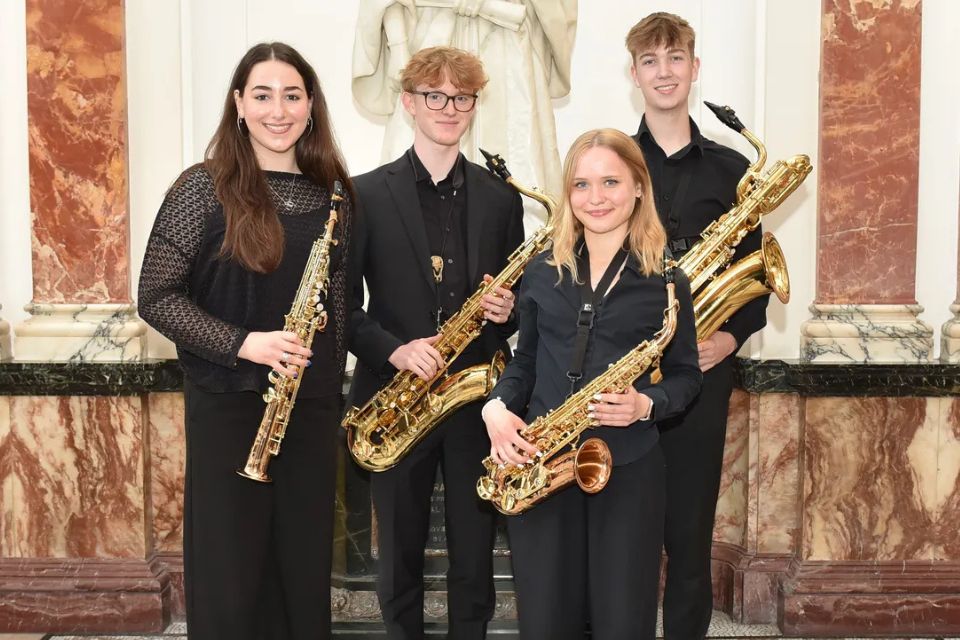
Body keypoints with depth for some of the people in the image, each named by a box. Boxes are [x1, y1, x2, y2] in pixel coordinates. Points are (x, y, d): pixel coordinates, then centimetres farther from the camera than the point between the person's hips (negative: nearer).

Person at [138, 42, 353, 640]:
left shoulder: (331, 192, 6)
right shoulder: (205, 187, -6)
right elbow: (157, 297, -8)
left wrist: (333, 389, 8)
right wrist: (242, 343, -19)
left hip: (312, 406, 4)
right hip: (227, 404, -4)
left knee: (306, 564, 12)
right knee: (230, 573, 5)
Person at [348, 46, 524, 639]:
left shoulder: (502, 197, 6)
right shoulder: (366, 194, -1)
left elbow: (516, 296, 13)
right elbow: (342, 303, -3)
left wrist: (508, 311, -9)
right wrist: (394, 349, -18)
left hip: (478, 397, 2)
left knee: (475, 552, 10)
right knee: (400, 553, 11)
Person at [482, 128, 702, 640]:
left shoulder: (664, 280, -2)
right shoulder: (543, 271, 7)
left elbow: (686, 375, 4)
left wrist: (647, 404, -16)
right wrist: (497, 405, -6)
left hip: (628, 469, -2)